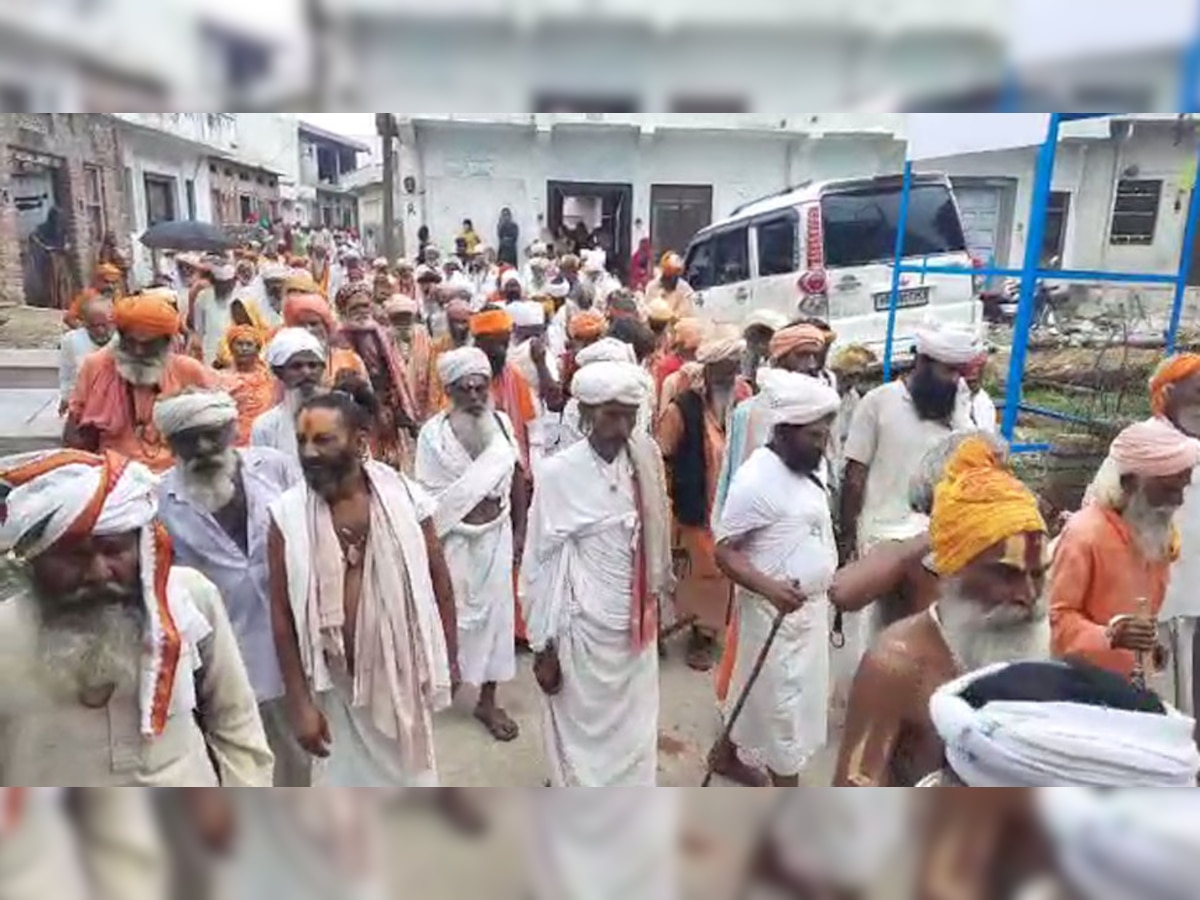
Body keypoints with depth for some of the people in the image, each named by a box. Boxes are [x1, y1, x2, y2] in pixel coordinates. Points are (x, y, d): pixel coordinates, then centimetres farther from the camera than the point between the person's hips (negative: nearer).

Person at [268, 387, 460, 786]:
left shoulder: (406, 498, -12)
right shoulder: (287, 514, -11)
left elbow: (438, 583, -2)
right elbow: (283, 615, -7)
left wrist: (448, 659, 2)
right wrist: (299, 702, -7)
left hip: (402, 673, 0)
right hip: (336, 682, 0)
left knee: (410, 770, 21)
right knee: (344, 780, 18)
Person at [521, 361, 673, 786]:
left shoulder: (646, 457, -4)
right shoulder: (559, 473, -18)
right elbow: (541, 563, -12)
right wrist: (544, 644, -9)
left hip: (637, 620, 5)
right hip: (584, 624, -5)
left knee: (635, 726, 19)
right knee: (585, 726, 12)